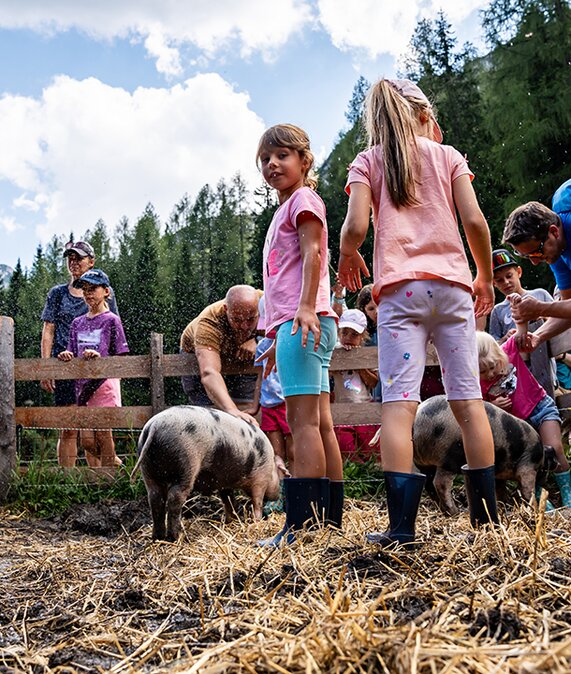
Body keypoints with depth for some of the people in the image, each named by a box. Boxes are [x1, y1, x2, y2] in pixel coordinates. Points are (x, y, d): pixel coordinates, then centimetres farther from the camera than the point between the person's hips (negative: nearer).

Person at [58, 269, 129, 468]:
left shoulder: (111, 320, -1)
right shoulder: (77, 323, 15)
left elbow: (120, 358, -3)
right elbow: (73, 355, 15)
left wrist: (99, 357, -19)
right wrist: (67, 355, -7)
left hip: (105, 382, -5)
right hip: (83, 384, 5)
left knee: (103, 435, -3)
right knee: (86, 440, 1)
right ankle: (117, 463, 22)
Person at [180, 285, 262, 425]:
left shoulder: (263, 303, -32)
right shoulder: (209, 324, -43)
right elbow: (209, 373, -55)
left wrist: (255, 341, -39)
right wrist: (232, 410, -69)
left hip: (244, 365, 3)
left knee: (247, 410, -11)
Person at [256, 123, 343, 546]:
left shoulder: (303, 199, 1)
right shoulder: (285, 209, 28)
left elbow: (313, 253, -14)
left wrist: (307, 307, -27)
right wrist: (277, 338, 27)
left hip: (304, 320, -10)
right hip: (292, 323, 10)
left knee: (304, 420, -15)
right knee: (319, 424, 7)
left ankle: (300, 526, -17)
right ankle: (331, 521, 11)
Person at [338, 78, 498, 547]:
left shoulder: (367, 162, 11)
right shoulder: (448, 156, 14)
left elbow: (355, 227, -2)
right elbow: (474, 221, 3)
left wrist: (348, 258, 19)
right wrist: (486, 278, 16)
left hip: (400, 287, -2)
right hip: (452, 284, 2)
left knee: (399, 402, -9)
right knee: (468, 399, 4)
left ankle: (401, 527, -15)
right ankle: (487, 516, 7)